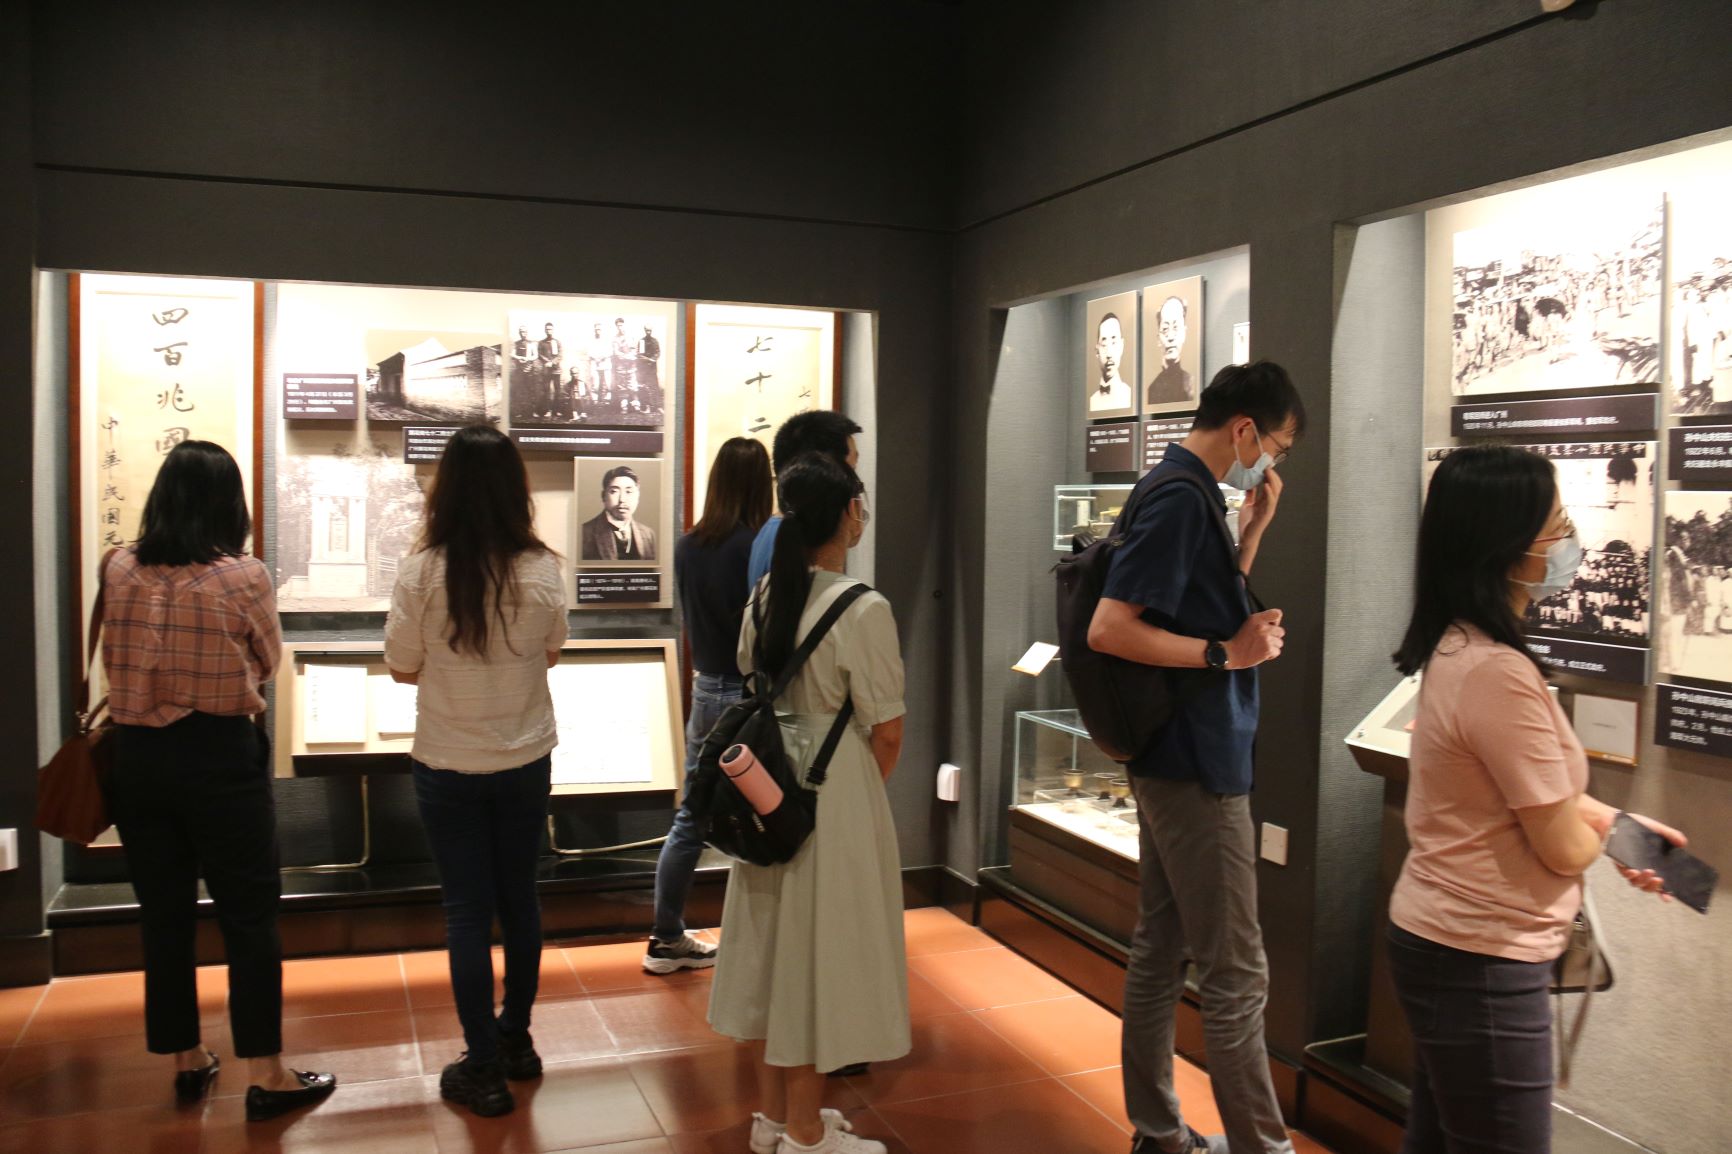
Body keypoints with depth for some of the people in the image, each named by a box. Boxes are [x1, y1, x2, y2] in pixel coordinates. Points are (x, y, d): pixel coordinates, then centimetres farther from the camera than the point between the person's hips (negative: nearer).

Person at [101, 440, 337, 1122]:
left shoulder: (119, 571, -3)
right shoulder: (246, 578, -14)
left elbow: (114, 659, 10)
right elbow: (267, 665, 0)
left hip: (138, 757, 4)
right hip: (221, 758, -4)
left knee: (163, 914, 14)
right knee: (249, 917, 4)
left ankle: (186, 1062, 26)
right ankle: (266, 1077, 10)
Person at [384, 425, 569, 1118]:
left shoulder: (423, 572, -17)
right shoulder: (544, 571, -12)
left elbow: (402, 668, -4)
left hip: (447, 767, -2)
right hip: (526, 761, 2)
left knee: (468, 911, 8)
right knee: (519, 898, 18)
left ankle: (484, 1069, 16)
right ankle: (516, 1040, 34)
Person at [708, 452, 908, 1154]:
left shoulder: (764, 596, 0)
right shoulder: (863, 609, -19)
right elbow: (887, 732, -14)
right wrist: (867, 785, 5)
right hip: (834, 790, -6)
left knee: (774, 941, 16)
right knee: (815, 949, 6)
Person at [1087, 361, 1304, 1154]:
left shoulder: (1184, 491, 12)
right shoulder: (1181, 497, -17)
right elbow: (1109, 629, -24)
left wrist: (1252, 529, 11)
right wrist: (1229, 653, -19)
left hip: (1171, 760, 10)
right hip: (1197, 762, -10)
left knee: (1161, 948, 16)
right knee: (1236, 975, -2)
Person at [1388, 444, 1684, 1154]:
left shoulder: (1458, 648, 4)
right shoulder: (1497, 674, -26)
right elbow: (1566, 847, -16)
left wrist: (1622, 823, 14)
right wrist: (1609, 828, 5)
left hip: (1446, 939, 9)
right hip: (1481, 963, -9)